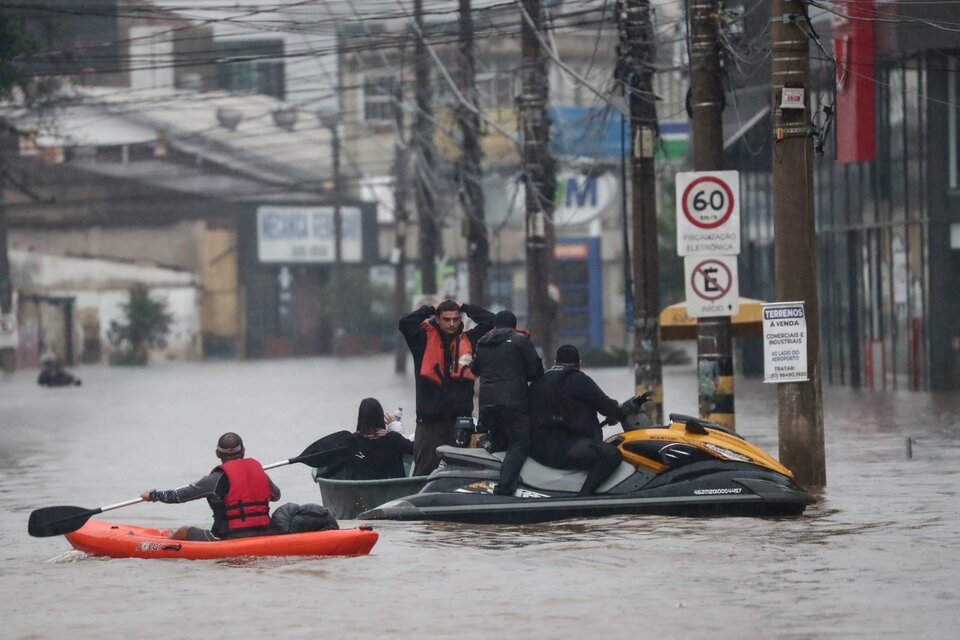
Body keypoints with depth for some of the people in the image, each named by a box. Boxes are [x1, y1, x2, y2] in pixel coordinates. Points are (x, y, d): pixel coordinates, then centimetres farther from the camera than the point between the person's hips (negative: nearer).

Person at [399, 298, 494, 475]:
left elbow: (490, 321, 9)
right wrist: (430, 309, 2)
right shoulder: (426, 339, 4)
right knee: (424, 471, 0)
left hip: (461, 418, 2)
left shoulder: (468, 340, 12)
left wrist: (464, 307, 10)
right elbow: (405, 322, -9)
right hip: (430, 420, -2)